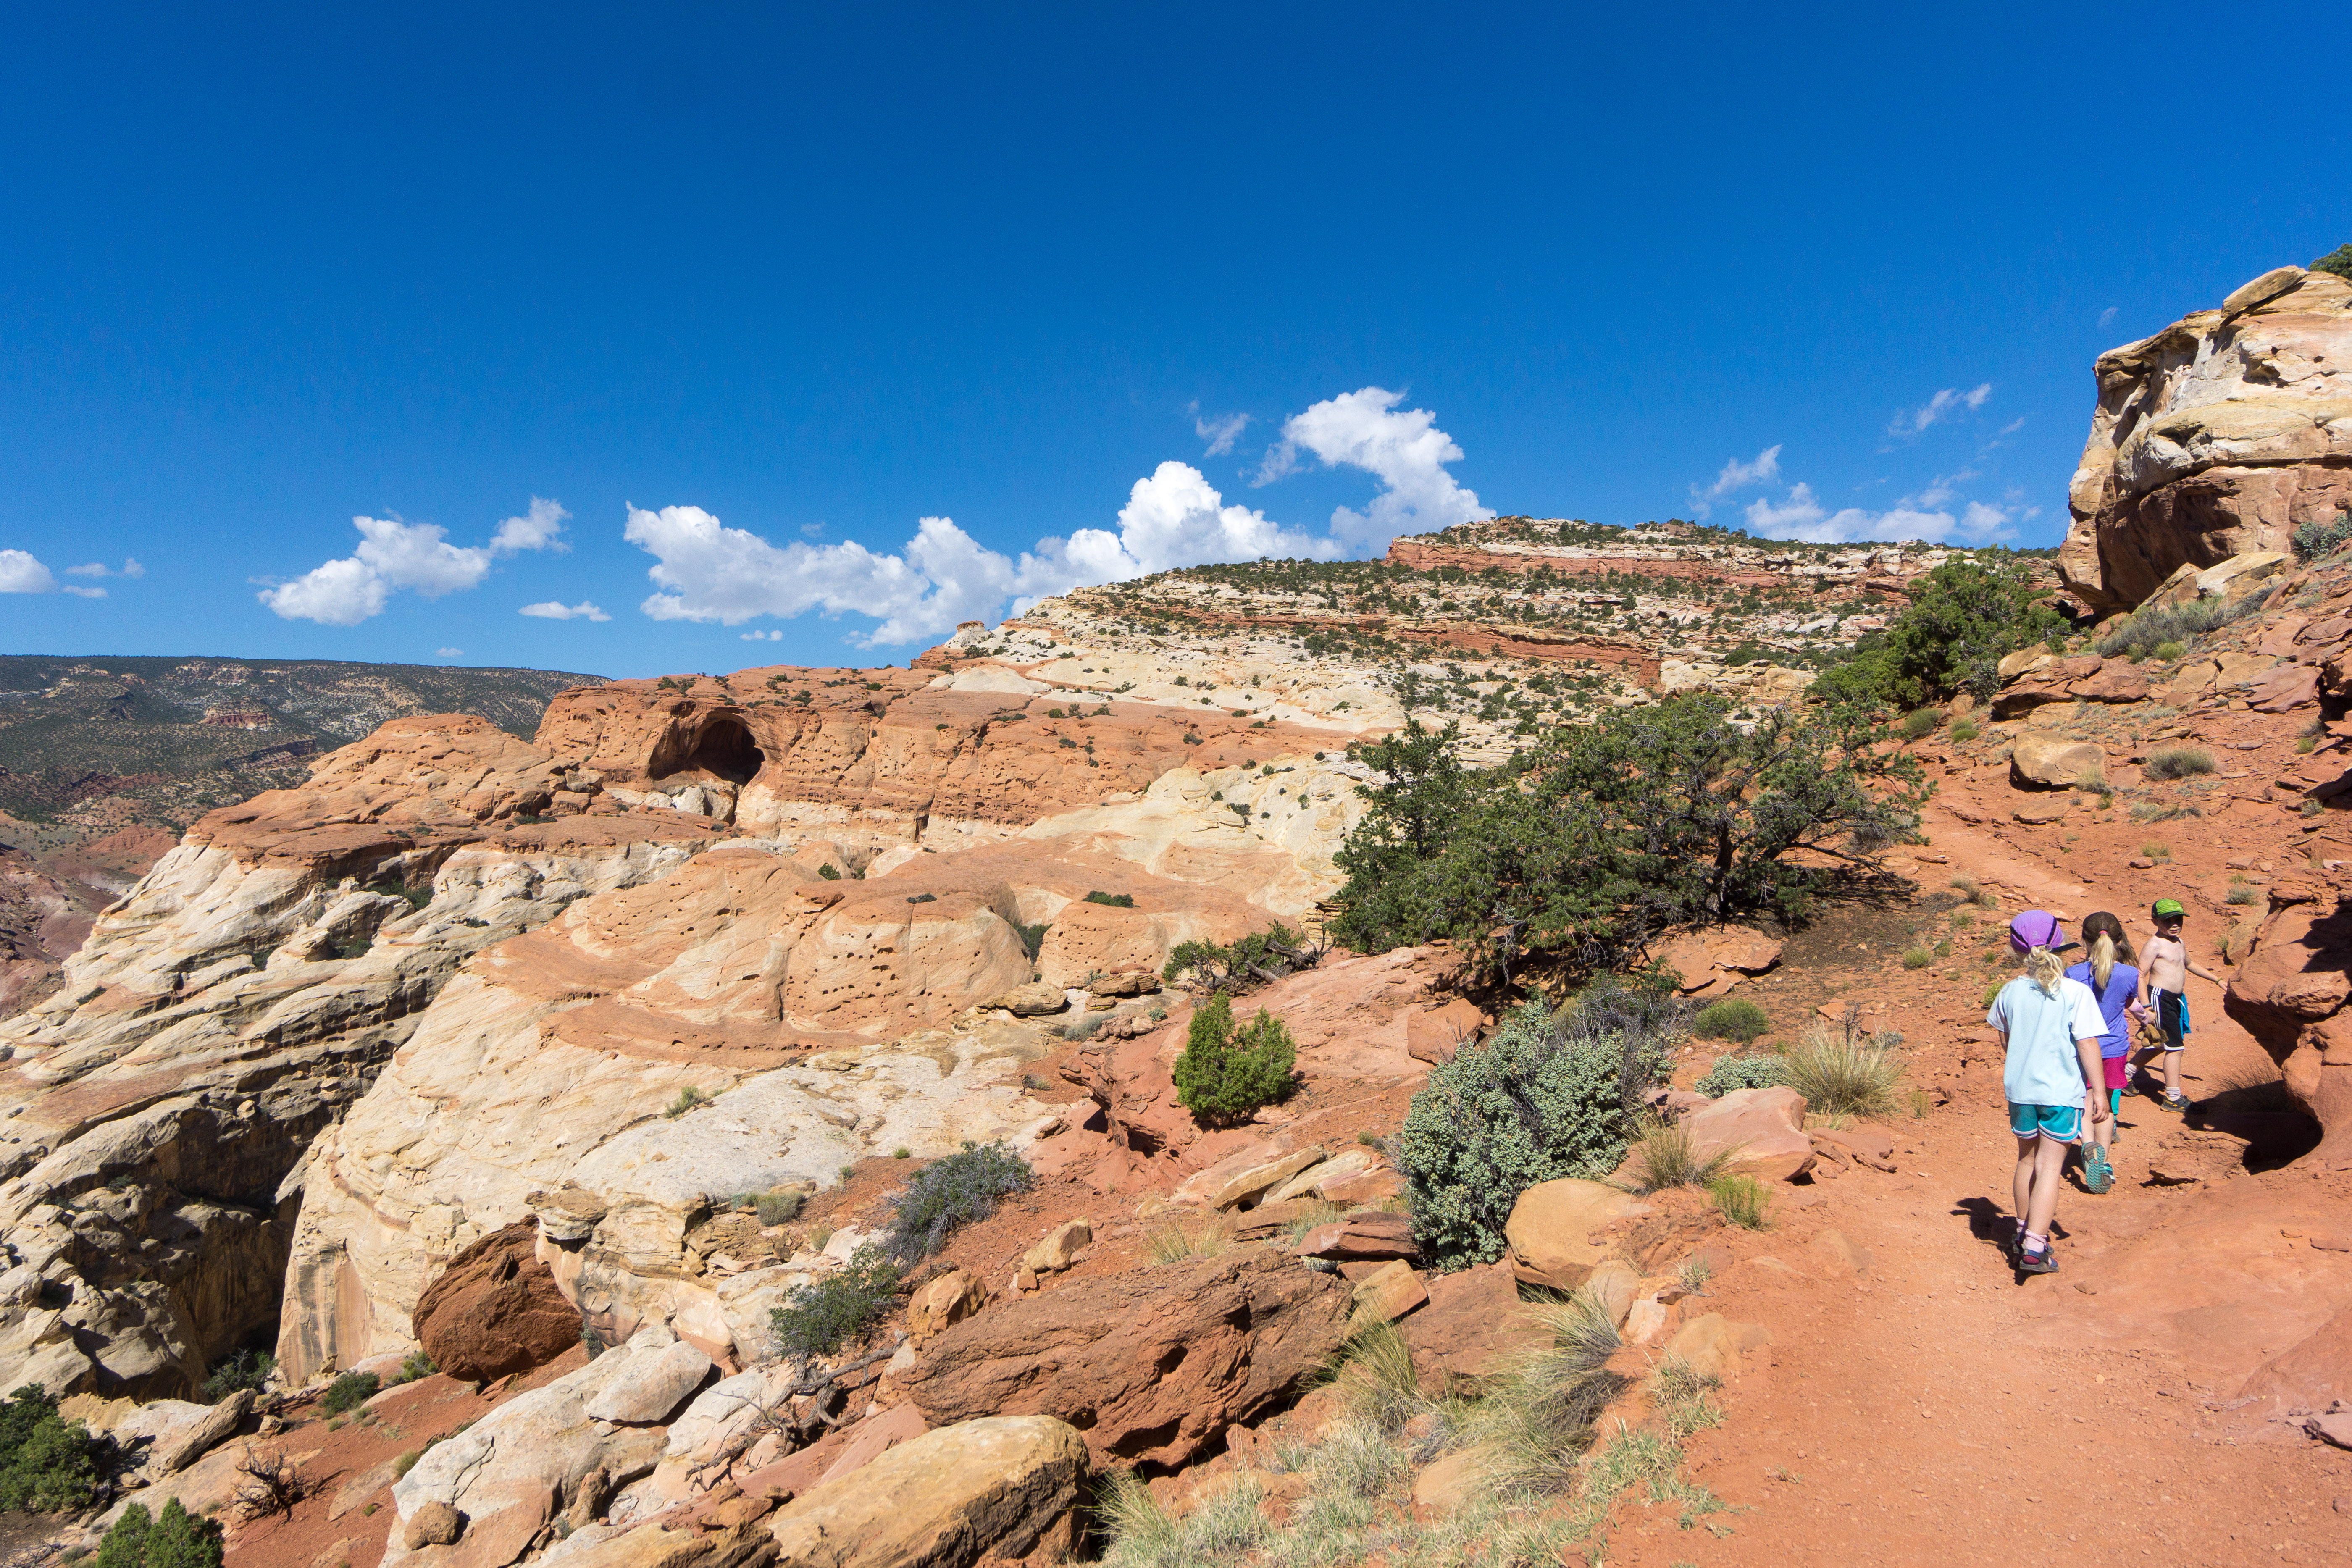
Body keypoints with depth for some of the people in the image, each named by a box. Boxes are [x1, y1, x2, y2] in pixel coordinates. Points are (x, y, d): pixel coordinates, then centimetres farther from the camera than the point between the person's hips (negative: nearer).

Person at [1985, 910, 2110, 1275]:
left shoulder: (2011, 991, 1)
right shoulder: (2076, 993, -11)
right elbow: (2088, 1045, -13)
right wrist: (2099, 1092, -4)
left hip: (2020, 1088, 3)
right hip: (2062, 1091, -3)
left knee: (2027, 1160, 19)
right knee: (2050, 1167, 1)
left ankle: (2024, 1235, 31)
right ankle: (2035, 1248, -4)